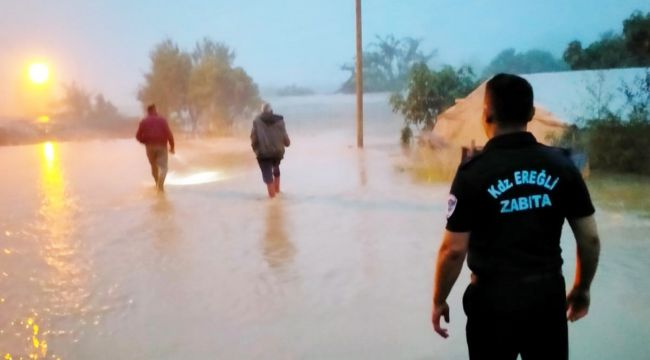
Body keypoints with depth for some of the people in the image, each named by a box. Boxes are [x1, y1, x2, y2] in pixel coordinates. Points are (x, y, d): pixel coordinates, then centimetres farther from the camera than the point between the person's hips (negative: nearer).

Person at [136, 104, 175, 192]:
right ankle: (160, 185, -26)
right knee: (163, 167, -4)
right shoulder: (162, 120, -2)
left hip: (150, 147, 3)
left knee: (154, 166, 22)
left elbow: (138, 136, 1)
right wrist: (172, 146, -2)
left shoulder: (144, 121, 3)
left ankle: (158, 184, 36)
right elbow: (169, 134, -11)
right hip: (161, 146, -3)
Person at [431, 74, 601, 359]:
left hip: (494, 297, -3)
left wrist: (439, 301, 1)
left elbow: (454, 249, -13)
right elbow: (590, 239, 2)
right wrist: (581, 289, 17)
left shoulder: (474, 171, -14)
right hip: (549, 294, 3)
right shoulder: (561, 165, -3)